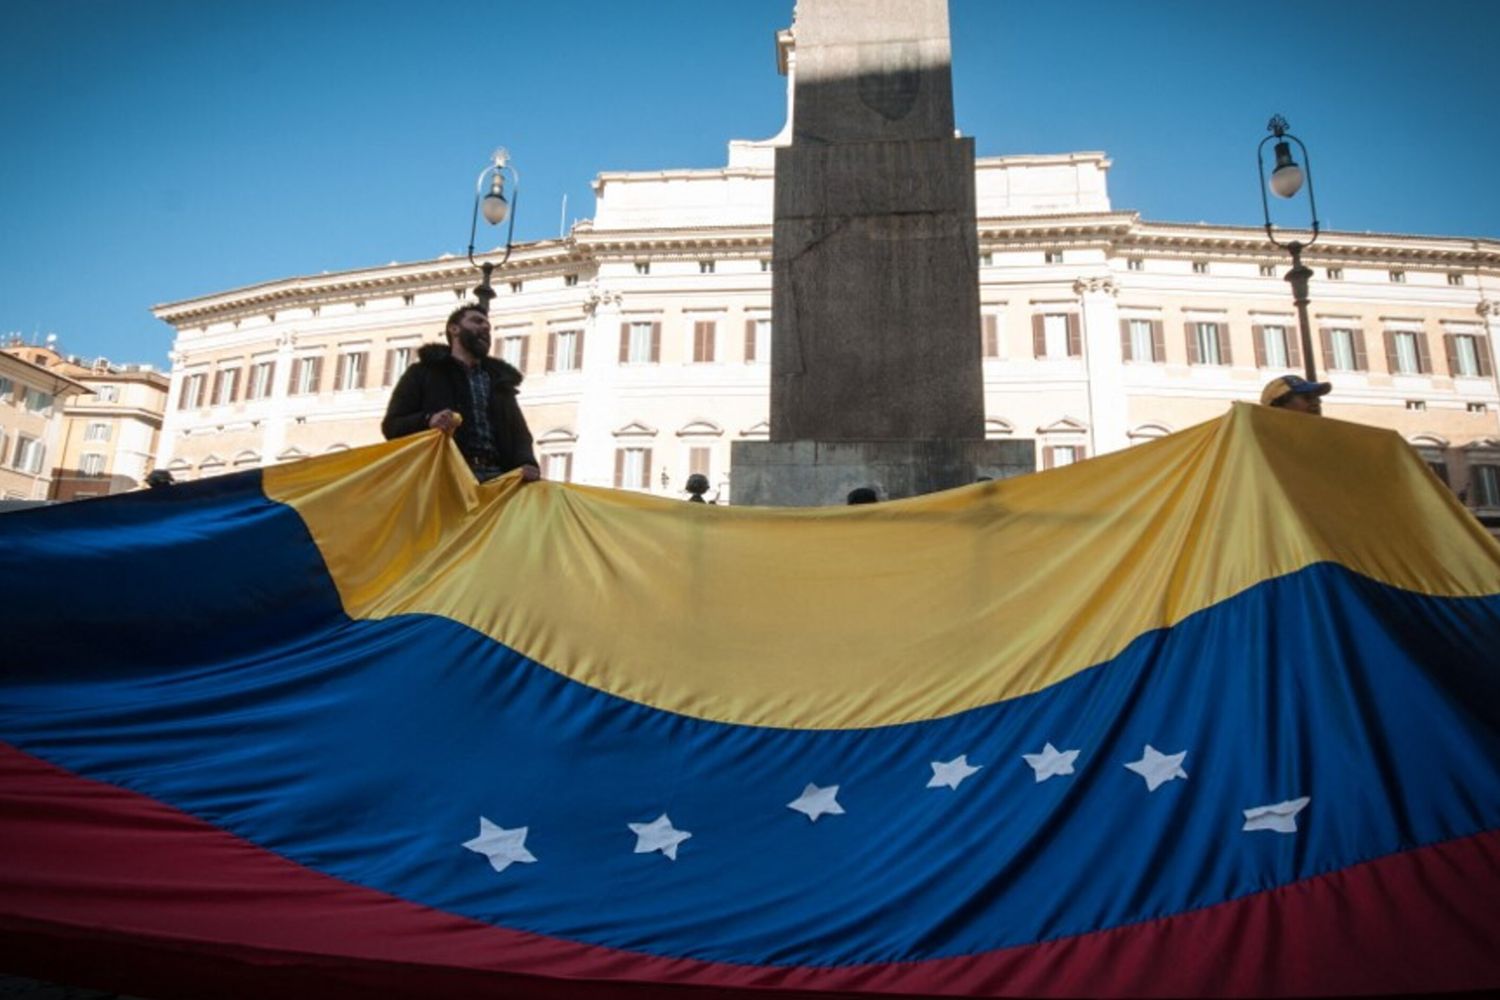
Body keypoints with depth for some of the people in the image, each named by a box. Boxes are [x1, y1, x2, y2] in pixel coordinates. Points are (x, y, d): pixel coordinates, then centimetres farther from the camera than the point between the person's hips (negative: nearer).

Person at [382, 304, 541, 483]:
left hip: (495, 476, 3)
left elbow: (519, 431, 18)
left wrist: (527, 463, -6)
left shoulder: (501, 380, 28)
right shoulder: (423, 373, 18)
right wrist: (428, 420, -13)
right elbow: (391, 425, 9)